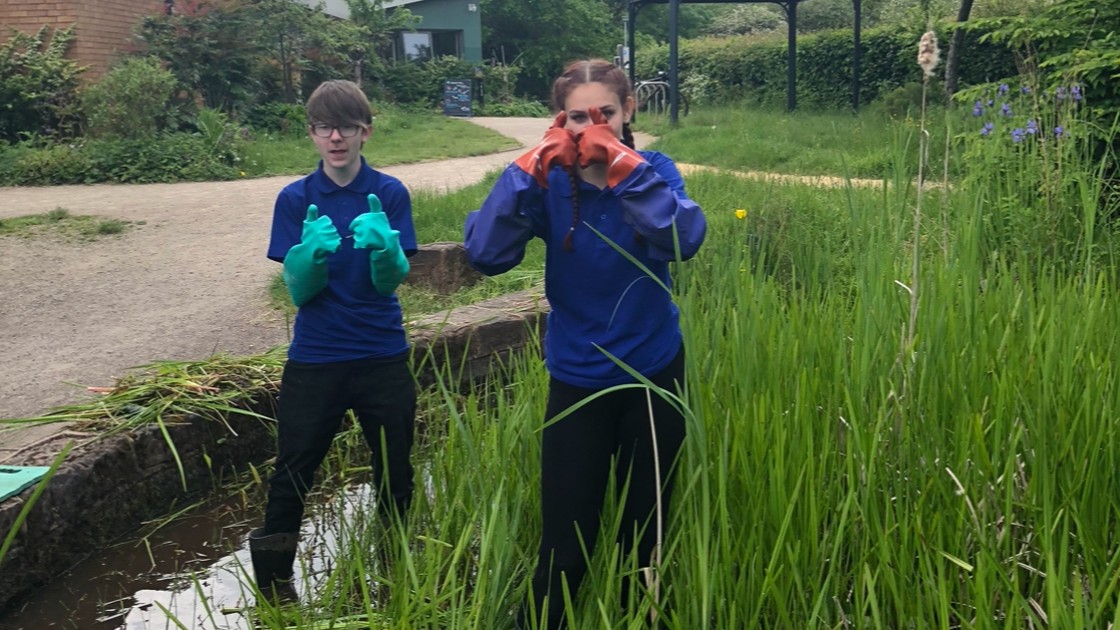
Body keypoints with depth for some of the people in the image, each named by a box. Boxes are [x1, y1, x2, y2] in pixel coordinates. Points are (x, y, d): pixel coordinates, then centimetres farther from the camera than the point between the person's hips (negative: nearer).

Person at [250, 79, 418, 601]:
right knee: (290, 478, 3)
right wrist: (312, 250, -29)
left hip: (383, 358, 0)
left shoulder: (390, 194, -4)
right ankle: (273, 588, 18)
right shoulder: (295, 199, -3)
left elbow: (391, 281, -9)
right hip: (314, 360, 0)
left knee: (395, 475, 10)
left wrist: (382, 243, -31)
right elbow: (298, 290, -6)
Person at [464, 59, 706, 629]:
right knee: (565, 546, -1)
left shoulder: (653, 171, -8)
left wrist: (624, 164, -32)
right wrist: (530, 167, -27)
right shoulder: (548, 182, -9)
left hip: (653, 374, 1)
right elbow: (485, 254, -24)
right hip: (578, 381, -1)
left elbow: (683, 240, -29)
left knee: (642, 534, 17)